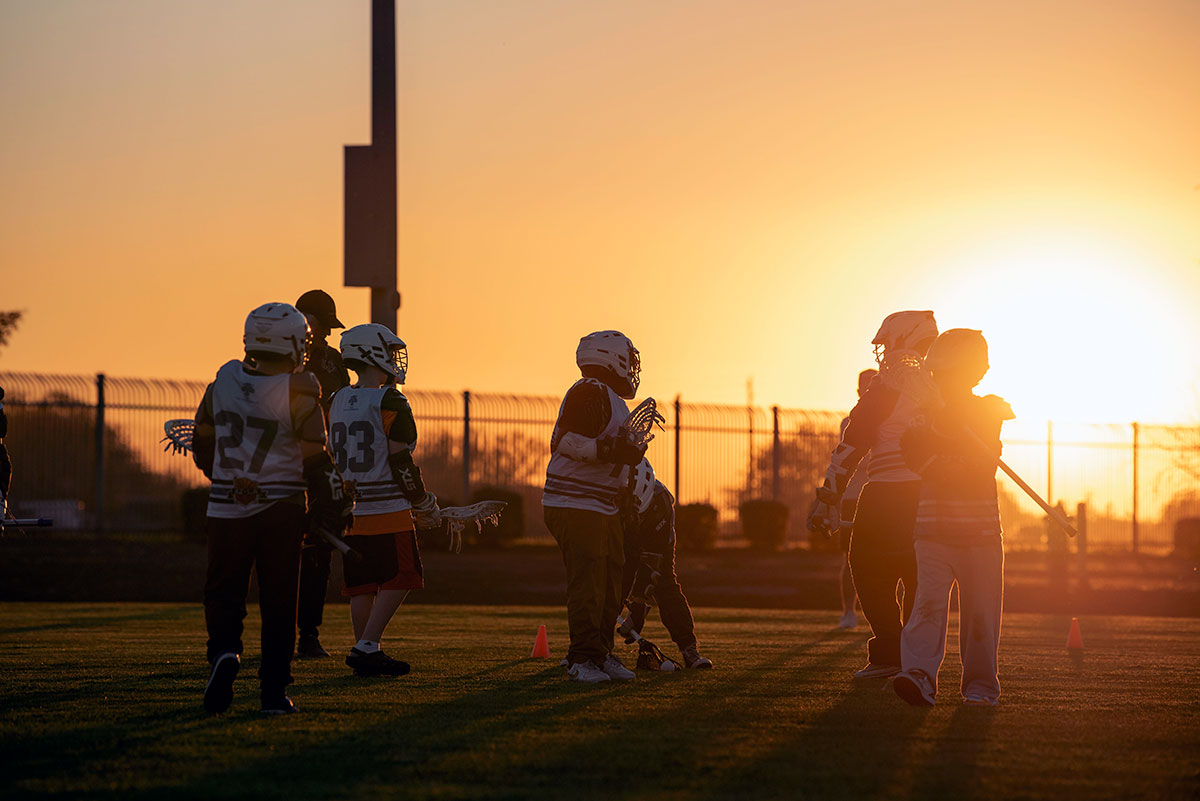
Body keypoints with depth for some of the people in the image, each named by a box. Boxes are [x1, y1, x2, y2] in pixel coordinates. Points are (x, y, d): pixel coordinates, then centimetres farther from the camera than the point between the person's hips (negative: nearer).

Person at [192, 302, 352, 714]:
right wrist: (334, 512, 5)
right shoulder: (298, 394, -11)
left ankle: (224, 650, -15)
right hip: (281, 509, -2)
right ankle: (274, 691, 7)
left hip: (227, 508, 2)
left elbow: (202, 447, 13)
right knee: (278, 600, 7)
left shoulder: (224, 382, 0)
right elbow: (317, 464, -8)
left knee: (224, 591, 13)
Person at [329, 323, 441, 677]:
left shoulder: (339, 401, 9)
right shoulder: (390, 403, -13)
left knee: (362, 584, 11)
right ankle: (366, 648, -8)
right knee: (398, 579, 1)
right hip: (387, 509, -7)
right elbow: (401, 464, -12)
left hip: (350, 510, 7)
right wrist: (426, 505, -1)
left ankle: (365, 653, 11)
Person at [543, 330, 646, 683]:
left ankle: (600, 655, 19)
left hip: (602, 508, 10)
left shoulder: (610, 397, 20)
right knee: (587, 586, -10)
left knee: (610, 584, 11)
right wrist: (614, 451, -27)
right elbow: (567, 442, -22)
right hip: (575, 506, -10)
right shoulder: (590, 393, -13)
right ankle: (582, 658, -6)